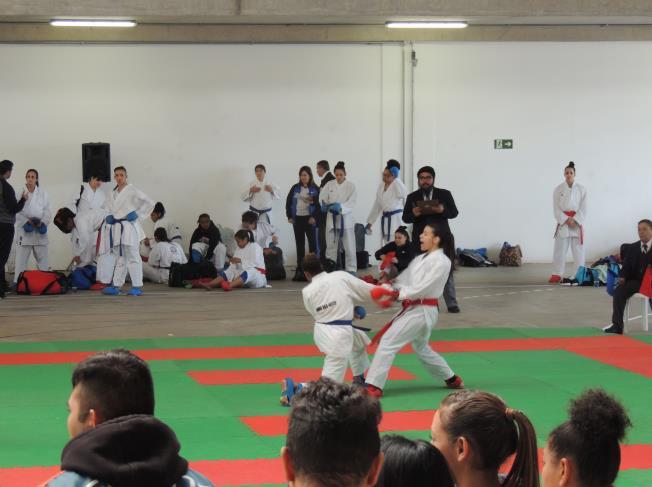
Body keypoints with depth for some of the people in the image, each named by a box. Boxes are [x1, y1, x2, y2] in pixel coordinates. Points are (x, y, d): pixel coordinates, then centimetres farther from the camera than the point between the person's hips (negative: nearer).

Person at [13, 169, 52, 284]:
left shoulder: (43, 194, 10)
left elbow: (48, 211, 6)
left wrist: (42, 222, -11)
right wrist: (27, 221, -16)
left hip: (40, 230, 3)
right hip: (24, 230, -3)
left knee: (43, 258, 6)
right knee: (21, 259, -3)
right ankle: (18, 282, 0)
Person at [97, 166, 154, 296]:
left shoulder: (132, 191, -7)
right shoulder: (113, 193, 13)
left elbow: (149, 203, -8)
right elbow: (107, 207, 26)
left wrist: (137, 215, -11)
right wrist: (108, 217, 6)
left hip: (129, 228, -7)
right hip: (116, 228, 7)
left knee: (133, 257, -7)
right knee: (119, 258, 13)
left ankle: (137, 286, -6)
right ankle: (116, 285, 19)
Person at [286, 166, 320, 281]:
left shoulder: (315, 189, -2)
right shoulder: (295, 188, 8)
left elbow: (319, 203, -7)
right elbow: (288, 202, 10)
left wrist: (314, 217, -15)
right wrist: (289, 216, 1)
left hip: (309, 219, -4)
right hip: (297, 219, 4)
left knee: (313, 243, -3)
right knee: (299, 245, 8)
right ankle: (299, 270, 12)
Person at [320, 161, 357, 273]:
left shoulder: (351, 186, -1)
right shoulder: (329, 185, 5)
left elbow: (351, 203, -10)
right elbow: (322, 197, -2)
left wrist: (340, 207, -27)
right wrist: (324, 204, -24)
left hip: (345, 218, -2)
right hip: (332, 218, 2)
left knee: (349, 246, -3)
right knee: (331, 246, 8)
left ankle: (351, 269, 3)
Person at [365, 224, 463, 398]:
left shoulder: (441, 262, -13)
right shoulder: (421, 259, 14)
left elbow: (424, 287, -22)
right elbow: (402, 279, 8)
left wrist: (399, 294, -30)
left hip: (422, 311, -10)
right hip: (414, 309, 10)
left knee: (388, 342, -13)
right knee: (422, 349, 24)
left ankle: (373, 386, -13)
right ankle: (452, 379, 38)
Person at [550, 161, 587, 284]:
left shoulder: (581, 189, 0)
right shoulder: (558, 189, 0)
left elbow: (583, 208, -2)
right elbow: (556, 209, -3)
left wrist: (575, 221, -13)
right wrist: (567, 220, -14)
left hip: (577, 222, 0)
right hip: (563, 222, 0)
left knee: (578, 249, 1)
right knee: (560, 248, 1)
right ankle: (557, 274, 8)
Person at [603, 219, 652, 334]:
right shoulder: (632, 248, 12)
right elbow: (626, 266, 9)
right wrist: (622, 277, -12)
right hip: (636, 281, 4)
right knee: (619, 291, -23)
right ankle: (617, 325, -25)